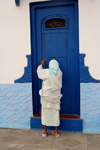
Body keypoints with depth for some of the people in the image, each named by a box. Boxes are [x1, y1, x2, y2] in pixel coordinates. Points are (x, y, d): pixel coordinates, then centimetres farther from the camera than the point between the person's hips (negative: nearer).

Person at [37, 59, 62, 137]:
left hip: (46, 95, -2)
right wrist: (55, 62, 34)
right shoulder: (59, 73, -3)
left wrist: (41, 64, 30)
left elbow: (39, 70, 12)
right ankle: (56, 132, 19)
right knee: (55, 113, 10)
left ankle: (45, 132, 17)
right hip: (55, 96, 2)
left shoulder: (46, 72, -9)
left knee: (45, 113, 8)